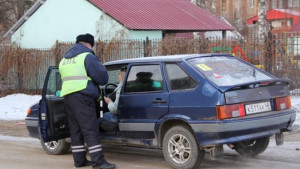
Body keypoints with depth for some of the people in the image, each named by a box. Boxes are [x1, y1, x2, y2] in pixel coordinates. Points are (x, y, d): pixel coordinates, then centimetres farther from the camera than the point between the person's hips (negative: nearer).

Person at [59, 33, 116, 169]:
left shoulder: (65, 59, 23)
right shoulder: (87, 56, -4)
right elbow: (102, 76, -8)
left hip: (67, 96, 8)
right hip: (82, 96, -8)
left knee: (76, 129, 12)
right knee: (90, 129, -9)